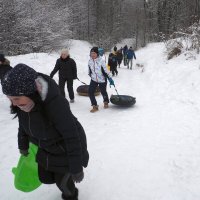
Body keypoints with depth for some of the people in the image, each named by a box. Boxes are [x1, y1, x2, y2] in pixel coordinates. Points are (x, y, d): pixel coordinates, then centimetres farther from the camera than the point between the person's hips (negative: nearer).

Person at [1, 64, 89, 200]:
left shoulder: (54, 104, -39)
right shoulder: (21, 104, -17)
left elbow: (72, 136, -31)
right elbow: (23, 124, 4)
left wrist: (76, 168, -22)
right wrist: (23, 145, 19)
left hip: (66, 149, -6)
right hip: (46, 148, 7)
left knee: (62, 180, 7)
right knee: (45, 177, 16)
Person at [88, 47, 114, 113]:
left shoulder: (101, 61, -19)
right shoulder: (90, 61, -4)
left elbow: (106, 70, -15)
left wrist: (110, 79, -14)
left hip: (102, 80, -4)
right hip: (94, 80, 4)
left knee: (103, 92, 11)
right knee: (90, 92, -9)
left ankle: (106, 102, 43)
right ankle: (95, 106, 5)